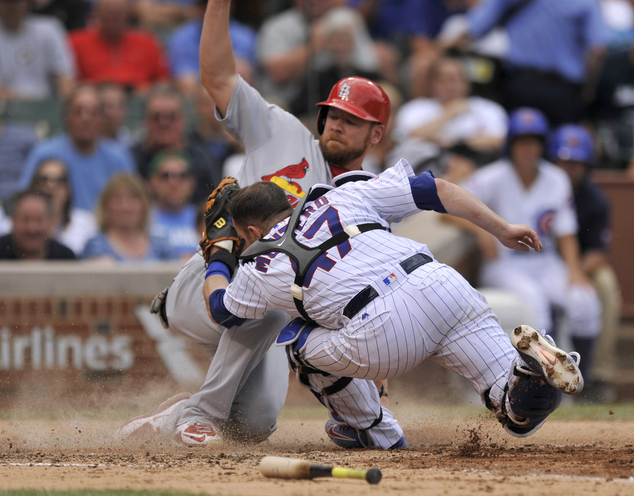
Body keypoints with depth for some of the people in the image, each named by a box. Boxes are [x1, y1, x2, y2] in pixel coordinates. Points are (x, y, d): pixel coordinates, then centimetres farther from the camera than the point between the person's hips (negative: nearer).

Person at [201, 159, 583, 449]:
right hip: (441, 287, 3)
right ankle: (528, 367, -27)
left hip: (380, 337, -3)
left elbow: (221, 310, 45)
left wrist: (218, 264, 65)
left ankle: (375, 432, 28)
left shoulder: (261, 269, 23)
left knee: (300, 340, 26)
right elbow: (434, 190, 21)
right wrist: (503, 230, 23)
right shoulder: (343, 198, 29)